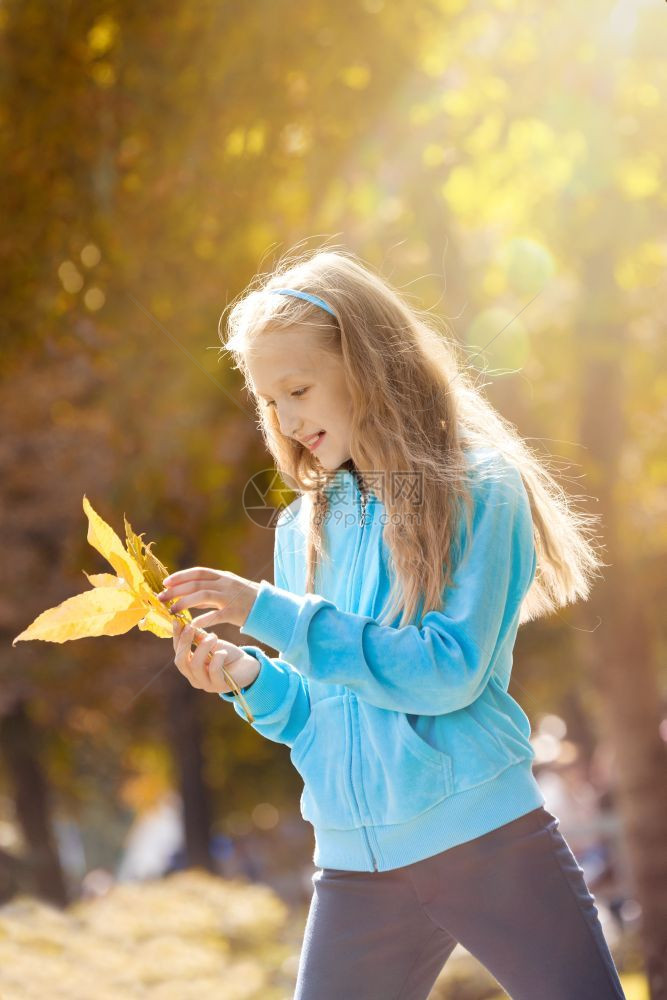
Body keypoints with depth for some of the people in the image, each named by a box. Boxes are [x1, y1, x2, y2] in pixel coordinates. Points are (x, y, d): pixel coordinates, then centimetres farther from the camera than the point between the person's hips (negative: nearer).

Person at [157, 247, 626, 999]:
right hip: (355, 871, 5)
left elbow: (449, 673, -17)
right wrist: (250, 678, -7)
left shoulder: (479, 490, -6)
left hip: (492, 844, -4)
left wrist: (268, 611, -18)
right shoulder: (303, 528, 10)